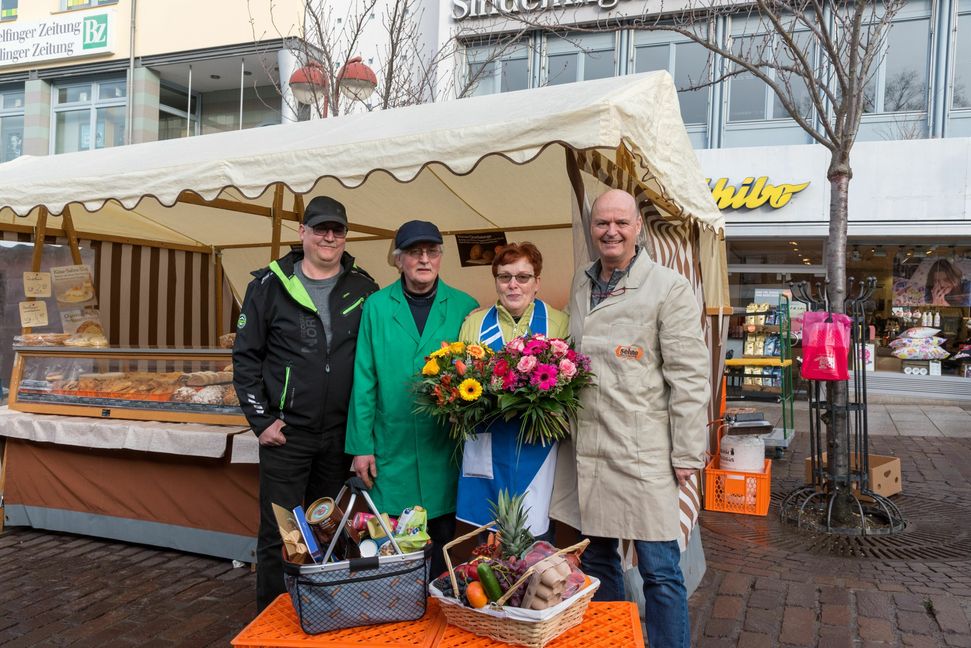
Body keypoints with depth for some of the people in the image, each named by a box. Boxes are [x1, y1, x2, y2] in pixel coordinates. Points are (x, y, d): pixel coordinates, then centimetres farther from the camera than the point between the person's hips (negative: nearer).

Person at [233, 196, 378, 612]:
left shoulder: (362, 289, 4)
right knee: (279, 532, 4)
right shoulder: (269, 285, -1)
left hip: (340, 434, 2)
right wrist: (261, 420, -4)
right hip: (286, 433, -2)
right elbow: (246, 356, 1)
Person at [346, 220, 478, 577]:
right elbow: (364, 381, 1)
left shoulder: (464, 307, 1)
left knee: (442, 538, 12)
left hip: (444, 450, 0)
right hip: (392, 450, 0)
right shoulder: (376, 306, 1)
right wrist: (361, 446, -2)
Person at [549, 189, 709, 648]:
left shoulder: (669, 288, -5)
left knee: (660, 571, 2)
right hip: (583, 448, 6)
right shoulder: (580, 285, 12)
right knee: (595, 560, 17)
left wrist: (687, 453, -9)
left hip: (641, 452, -5)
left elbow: (688, 376, -7)